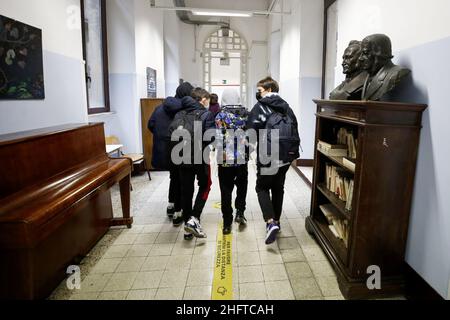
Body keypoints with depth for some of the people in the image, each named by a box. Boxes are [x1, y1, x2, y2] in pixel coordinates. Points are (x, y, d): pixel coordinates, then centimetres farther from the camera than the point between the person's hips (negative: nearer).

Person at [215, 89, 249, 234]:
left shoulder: (220, 116, -7)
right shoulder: (246, 114, 0)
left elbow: (219, 139, -10)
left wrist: (221, 153, 6)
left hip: (225, 160, -2)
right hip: (242, 158, 2)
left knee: (226, 190, 7)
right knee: (242, 186, 25)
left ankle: (227, 224, 12)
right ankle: (240, 212, 17)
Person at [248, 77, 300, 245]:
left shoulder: (261, 106, -4)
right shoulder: (286, 107, 14)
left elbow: (252, 128, -15)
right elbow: (295, 129, 13)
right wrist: (293, 151, 17)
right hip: (286, 155, 6)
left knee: (262, 188, 7)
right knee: (278, 188, 19)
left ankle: (271, 223, -9)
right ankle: (276, 221, 28)